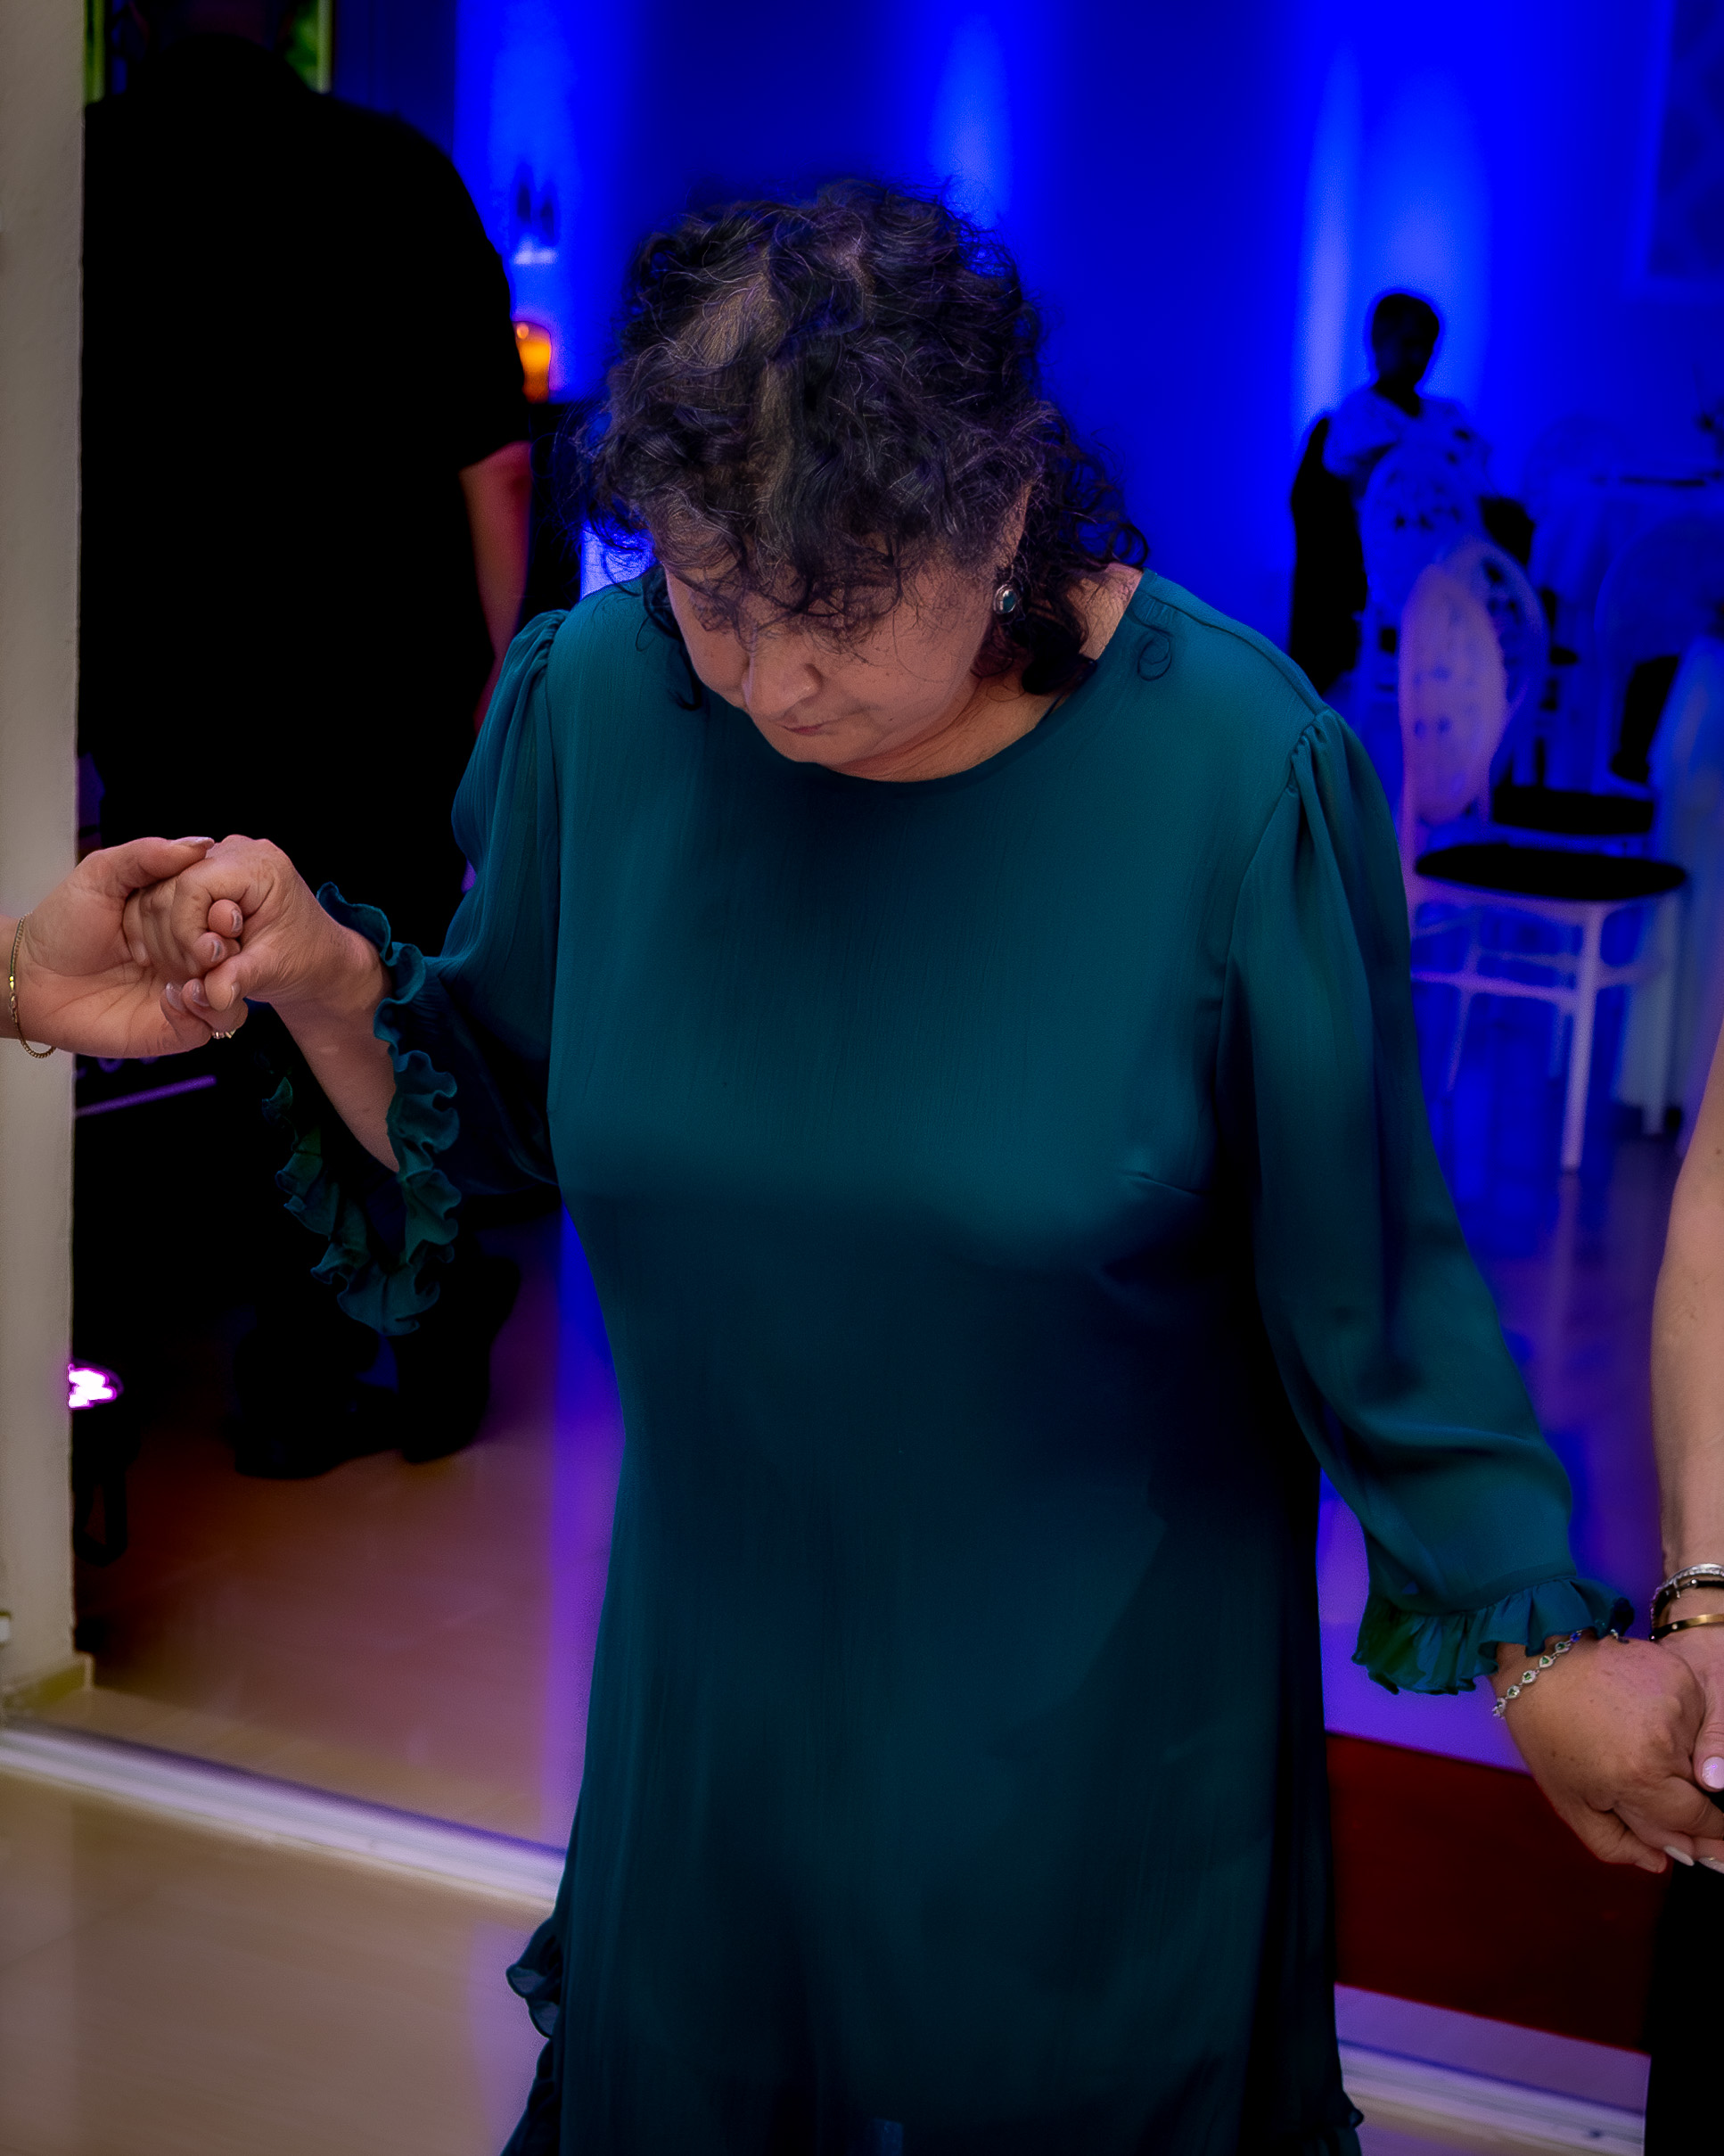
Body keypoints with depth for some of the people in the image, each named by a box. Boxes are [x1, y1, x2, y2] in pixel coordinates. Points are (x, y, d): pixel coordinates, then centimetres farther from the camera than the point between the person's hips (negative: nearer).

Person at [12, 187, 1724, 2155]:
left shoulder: (1233, 770, -22)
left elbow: (1361, 1272, -12)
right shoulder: (594, 700, -12)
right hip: (718, 1670, 3)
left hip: (1100, 1707, -3)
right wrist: (323, 982, -17)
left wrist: (1535, 1642, -11)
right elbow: (503, 1112, 1)